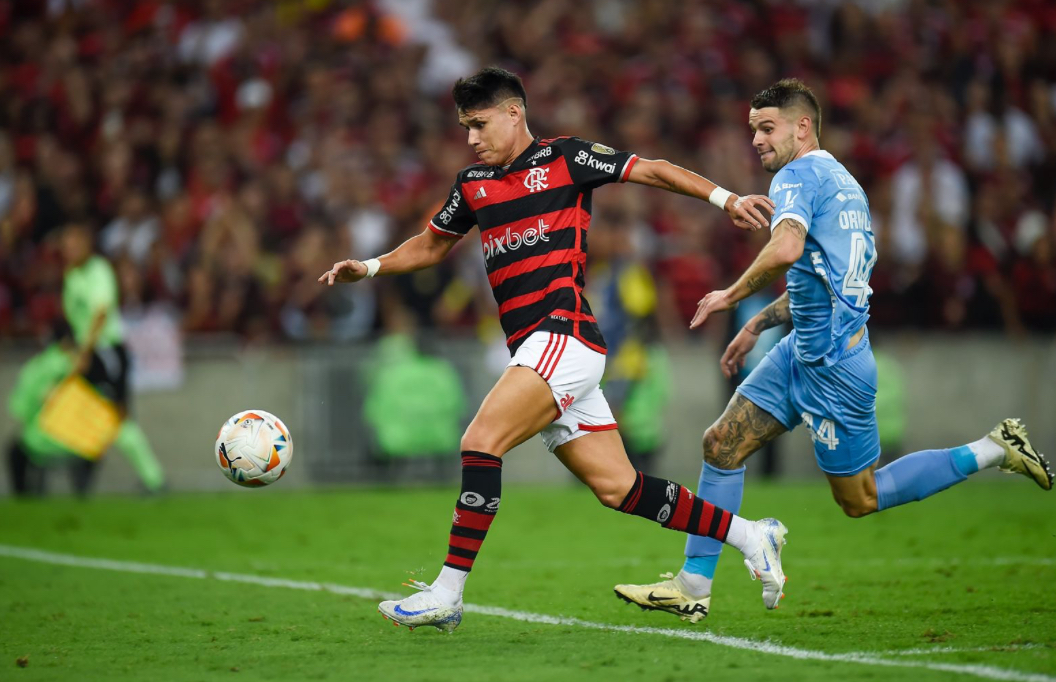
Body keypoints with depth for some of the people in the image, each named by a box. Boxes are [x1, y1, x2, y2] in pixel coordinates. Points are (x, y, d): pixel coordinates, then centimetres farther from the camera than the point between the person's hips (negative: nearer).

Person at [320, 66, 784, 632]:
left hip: (564, 336, -7)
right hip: (534, 351, 7)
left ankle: (447, 593, -19)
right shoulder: (473, 183, 21)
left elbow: (652, 171, 1)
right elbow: (431, 245, 33)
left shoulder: (564, 158, 1)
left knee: (481, 442, -20)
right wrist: (369, 267, 17)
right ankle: (749, 537, 17)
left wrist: (725, 198, -9)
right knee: (616, 487, 6)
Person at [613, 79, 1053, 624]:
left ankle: (993, 452, 8)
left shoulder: (797, 176, -14)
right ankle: (692, 587, 8)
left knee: (860, 500, 1)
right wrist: (757, 325, 25)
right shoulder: (842, 181, 16)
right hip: (802, 351, 10)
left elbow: (786, 249, -34)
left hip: (832, 364, -10)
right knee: (722, 443, 6)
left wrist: (732, 296, -19)